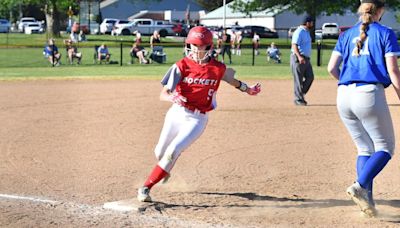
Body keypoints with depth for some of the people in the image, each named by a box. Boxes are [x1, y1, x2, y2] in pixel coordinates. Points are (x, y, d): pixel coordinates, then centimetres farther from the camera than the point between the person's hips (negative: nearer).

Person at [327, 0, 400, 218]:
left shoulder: (347, 35, 16)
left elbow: (331, 68, 10)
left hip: (344, 96, 5)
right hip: (370, 95, -5)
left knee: (364, 149, 15)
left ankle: (367, 200, 4)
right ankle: (360, 185, -17)